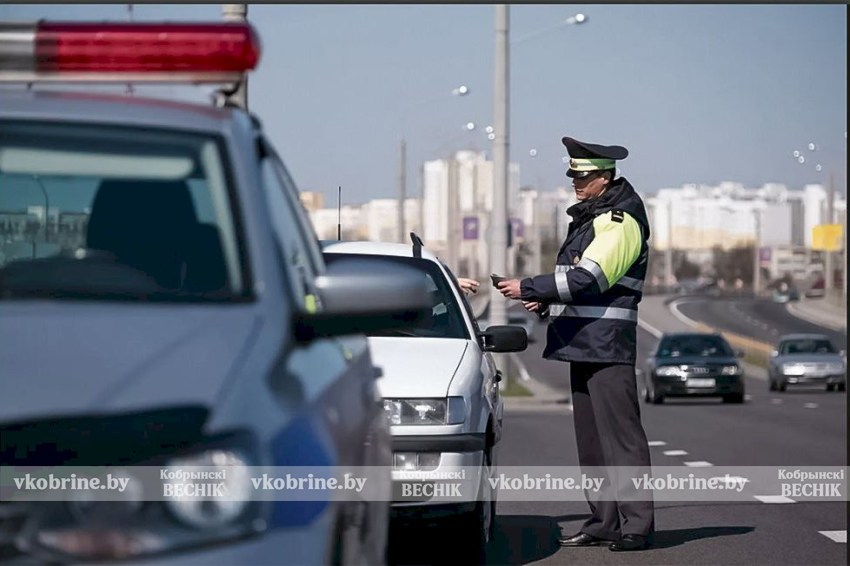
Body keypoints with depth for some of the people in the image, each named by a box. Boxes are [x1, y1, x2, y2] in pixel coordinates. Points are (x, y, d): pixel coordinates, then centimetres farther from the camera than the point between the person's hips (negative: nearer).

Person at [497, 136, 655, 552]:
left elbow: (588, 278, -21)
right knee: (590, 436, 11)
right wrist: (546, 301, 8)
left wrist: (529, 288, -18)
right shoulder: (588, 216, 19)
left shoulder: (621, 221, -12)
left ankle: (637, 525, -11)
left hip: (608, 344, -10)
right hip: (582, 344, 10)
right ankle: (604, 521, 15)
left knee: (621, 434, -11)